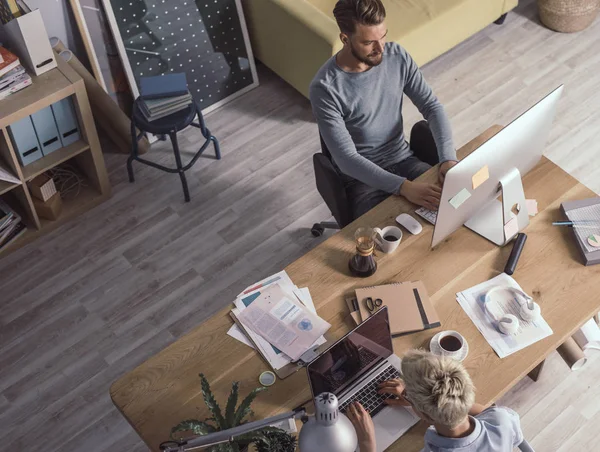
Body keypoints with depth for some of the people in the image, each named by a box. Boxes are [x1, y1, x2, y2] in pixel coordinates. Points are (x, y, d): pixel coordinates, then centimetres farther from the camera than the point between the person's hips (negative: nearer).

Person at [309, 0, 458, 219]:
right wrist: (404, 187, -35)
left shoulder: (397, 56, -6)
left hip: (404, 159, 5)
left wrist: (448, 159, -20)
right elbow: (346, 159, -25)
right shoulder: (325, 88, -22)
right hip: (362, 176, -5)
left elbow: (432, 106, -2)